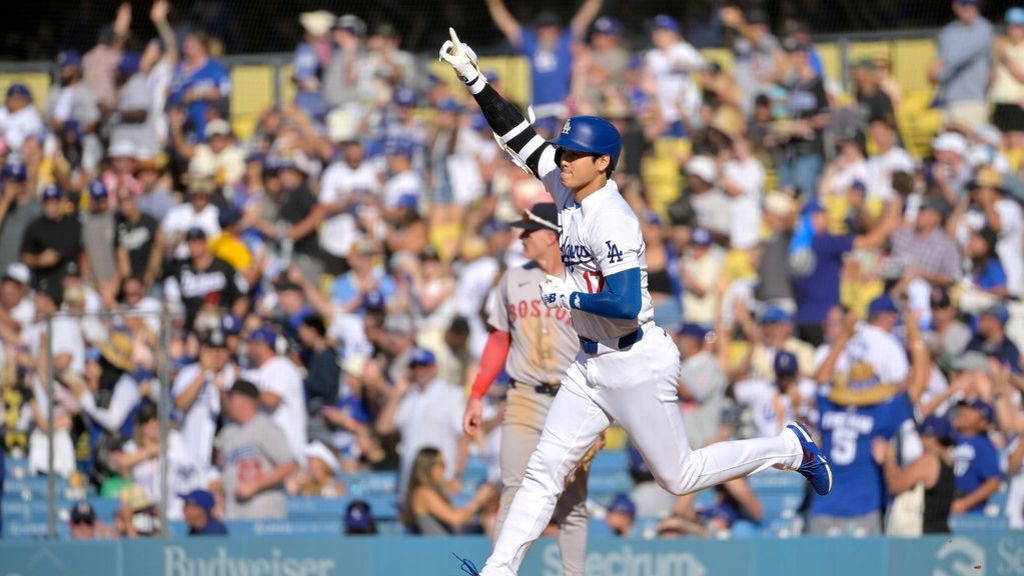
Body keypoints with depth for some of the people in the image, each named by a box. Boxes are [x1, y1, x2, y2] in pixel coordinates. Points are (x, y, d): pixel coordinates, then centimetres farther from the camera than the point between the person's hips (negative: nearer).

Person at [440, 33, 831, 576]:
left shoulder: (613, 221, -22)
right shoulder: (569, 192, 4)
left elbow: (626, 305, -28)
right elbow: (520, 135, 8)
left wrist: (569, 296, -19)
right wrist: (474, 79, 2)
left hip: (637, 363, -8)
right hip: (592, 364, 8)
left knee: (678, 476, 3)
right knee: (544, 469, 1)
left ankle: (789, 447, 19)